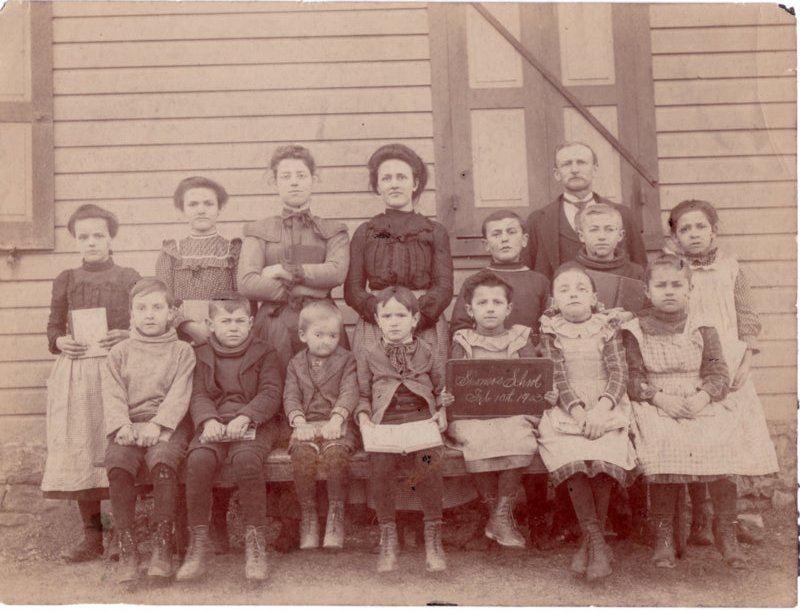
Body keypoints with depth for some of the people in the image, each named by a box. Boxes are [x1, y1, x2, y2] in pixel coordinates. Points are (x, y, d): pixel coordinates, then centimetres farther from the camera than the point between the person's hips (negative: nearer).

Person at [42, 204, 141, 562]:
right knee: (79, 451, 0)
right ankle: (92, 534, 9)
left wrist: (126, 336, -12)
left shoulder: (128, 278, 6)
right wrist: (61, 342, -7)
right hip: (75, 373, 2)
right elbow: (53, 328, 14)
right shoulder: (66, 280, 12)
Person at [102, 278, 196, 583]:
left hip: (167, 424, -2)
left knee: (163, 460, -34)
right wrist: (122, 426, -13)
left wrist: (156, 425, -17)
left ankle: (162, 546, -26)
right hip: (129, 426, 2)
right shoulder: (119, 353, 17)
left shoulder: (182, 351, 11)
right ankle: (127, 548, -24)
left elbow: (179, 395, -2)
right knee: (117, 462, -30)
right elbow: (113, 396, 6)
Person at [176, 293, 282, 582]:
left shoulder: (264, 353, 12)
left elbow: (270, 394, 0)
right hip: (214, 425, 2)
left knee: (246, 460, -35)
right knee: (198, 460, -31)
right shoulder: (201, 355, 18)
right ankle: (198, 542, -20)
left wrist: (244, 417, -17)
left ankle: (255, 542, -23)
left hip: (252, 426, -2)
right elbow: (198, 395, 7)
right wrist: (208, 419, -16)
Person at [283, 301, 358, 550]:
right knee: (303, 453, -30)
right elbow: (291, 396, 5)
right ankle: (308, 516, -19)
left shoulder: (346, 359, 10)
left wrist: (336, 419, -20)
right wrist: (299, 422, -14)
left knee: (336, 452, -33)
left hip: (336, 424, -1)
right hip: (307, 425, 2)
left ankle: (336, 516, -22)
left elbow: (350, 392, -3)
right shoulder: (296, 363, 16)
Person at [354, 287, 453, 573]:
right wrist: (364, 418, -2)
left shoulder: (429, 356, 18)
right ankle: (387, 535, -12)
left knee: (430, 459, -30)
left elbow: (441, 391, 19)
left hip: (422, 421, 0)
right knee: (380, 462, -30)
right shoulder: (367, 357, 17)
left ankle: (433, 533, -15)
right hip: (385, 425, 0)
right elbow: (363, 396, 16)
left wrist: (441, 413, 1)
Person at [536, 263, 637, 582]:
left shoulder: (607, 329, 10)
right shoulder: (550, 332, 9)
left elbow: (619, 373, 0)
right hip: (566, 411, 0)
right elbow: (557, 378, -1)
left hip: (605, 409, 1)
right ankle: (597, 542, -20)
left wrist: (600, 409, -17)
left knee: (604, 457, -26)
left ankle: (590, 543, -12)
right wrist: (578, 411, -17)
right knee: (573, 457, -28)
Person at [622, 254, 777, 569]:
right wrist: (661, 398, -16)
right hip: (656, 408, -2)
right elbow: (632, 377, -1)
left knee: (723, 443, -26)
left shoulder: (703, 329, 11)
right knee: (664, 445, -31)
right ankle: (663, 534, -18)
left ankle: (725, 529, -10)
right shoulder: (635, 331, 6)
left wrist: (703, 396, -15)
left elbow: (719, 373, 5)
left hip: (703, 405, 2)